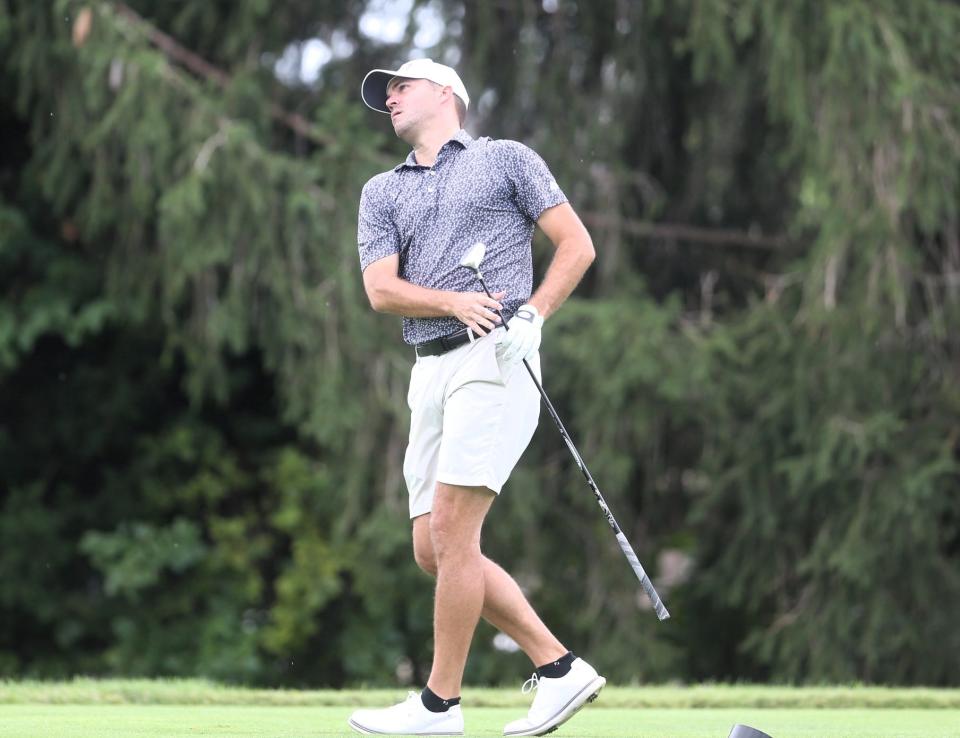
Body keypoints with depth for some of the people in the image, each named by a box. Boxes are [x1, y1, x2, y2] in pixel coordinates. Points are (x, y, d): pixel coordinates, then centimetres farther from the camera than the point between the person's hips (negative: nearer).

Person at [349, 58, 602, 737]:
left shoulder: (507, 159, 8)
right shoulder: (382, 192, 20)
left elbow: (577, 245, 3)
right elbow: (382, 289, 5)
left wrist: (533, 316, -11)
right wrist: (454, 302, -12)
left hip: (495, 358, -7)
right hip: (430, 370, 7)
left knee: (451, 532, -14)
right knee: (433, 550, 2)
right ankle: (560, 669, 8)